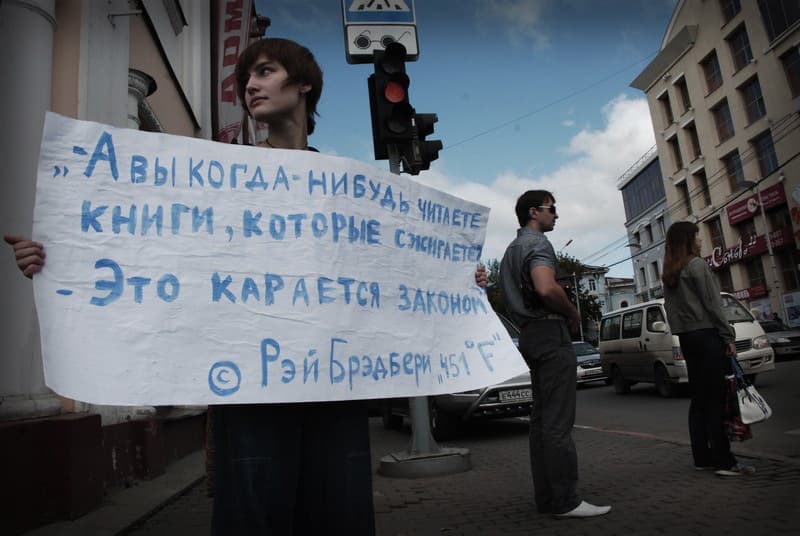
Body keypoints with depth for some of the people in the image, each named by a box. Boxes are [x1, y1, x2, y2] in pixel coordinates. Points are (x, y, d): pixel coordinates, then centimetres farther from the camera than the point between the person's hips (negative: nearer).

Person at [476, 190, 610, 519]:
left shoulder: (512, 249, 23)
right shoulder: (538, 243, -9)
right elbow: (546, 288, -24)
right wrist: (574, 314, -12)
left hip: (529, 335, 10)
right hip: (550, 332, -10)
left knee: (541, 418, 9)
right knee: (558, 421, -8)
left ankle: (546, 497, 14)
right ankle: (566, 501, -4)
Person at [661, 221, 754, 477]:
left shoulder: (669, 274, 15)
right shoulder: (697, 264, -8)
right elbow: (712, 305, -12)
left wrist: (683, 334, 13)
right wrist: (729, 337, -8)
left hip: (687, 339, 8)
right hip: (707, 335, -8)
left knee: (699, 399, 10)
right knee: (717, 398, -6)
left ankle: (702, 458, 14)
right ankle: (724, 461, -5)